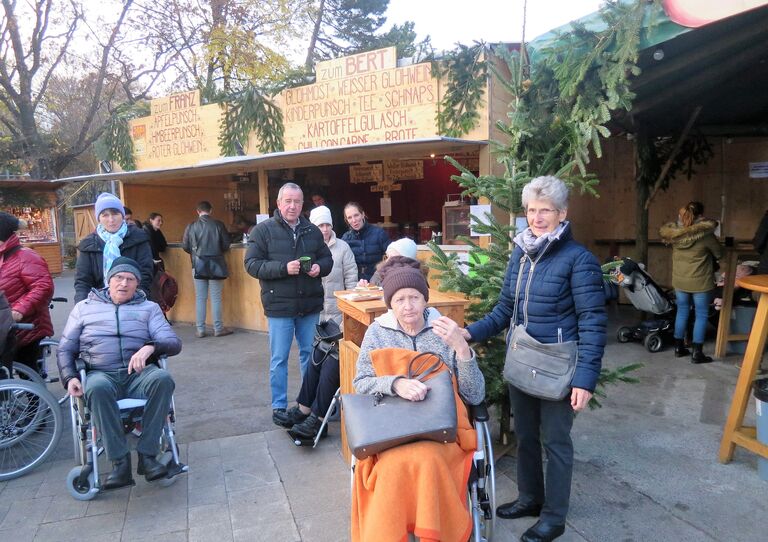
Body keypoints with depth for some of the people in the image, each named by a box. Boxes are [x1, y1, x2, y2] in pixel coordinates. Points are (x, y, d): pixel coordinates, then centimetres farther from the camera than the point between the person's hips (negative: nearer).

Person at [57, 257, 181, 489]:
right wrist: (69, 378, -2)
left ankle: (147, 455, -25)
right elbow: (65, 349, 18)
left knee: (163, 378, -34)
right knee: (97, 387, -37)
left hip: (139, 374, 0)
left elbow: (173, 343, 5)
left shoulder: (149, 308, 16)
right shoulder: (84, 307, 20)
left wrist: (150, 347, -18)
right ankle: (120, 462, -29)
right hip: (101, 374, 0)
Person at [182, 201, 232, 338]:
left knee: (200, 298, 9)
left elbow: (185, 246, 1)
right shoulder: (218, 225, -7)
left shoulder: (191, 227, -3)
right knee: (216, 298, 4)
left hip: (198, 266, 2)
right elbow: (226, 245, -5)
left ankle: (200, 329, 12)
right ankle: (218, 328, 8)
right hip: (215, 265, -1)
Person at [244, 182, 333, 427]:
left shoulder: (312, 230, 8)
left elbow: (327, 258, 16)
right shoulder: (263, 230, -4)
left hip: (310, 306, 4)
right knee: (279, 359, 4)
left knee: (310, 355, 15)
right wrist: (283, 268, -21)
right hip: (279, 306, -4)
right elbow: (252, 264, -9)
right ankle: (279, 407, 17)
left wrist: (319, 267, -8)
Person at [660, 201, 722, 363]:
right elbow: (718, 254, -4)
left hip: (679, 280, 4)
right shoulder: (705, 234, -18)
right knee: (701, 315, 6)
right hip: (700, 282, -4)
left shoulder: (674, 232, -8)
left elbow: (663, 230, 17)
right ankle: (697, 353, 8)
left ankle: (679, 347, 25)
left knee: (682, 312, 17)